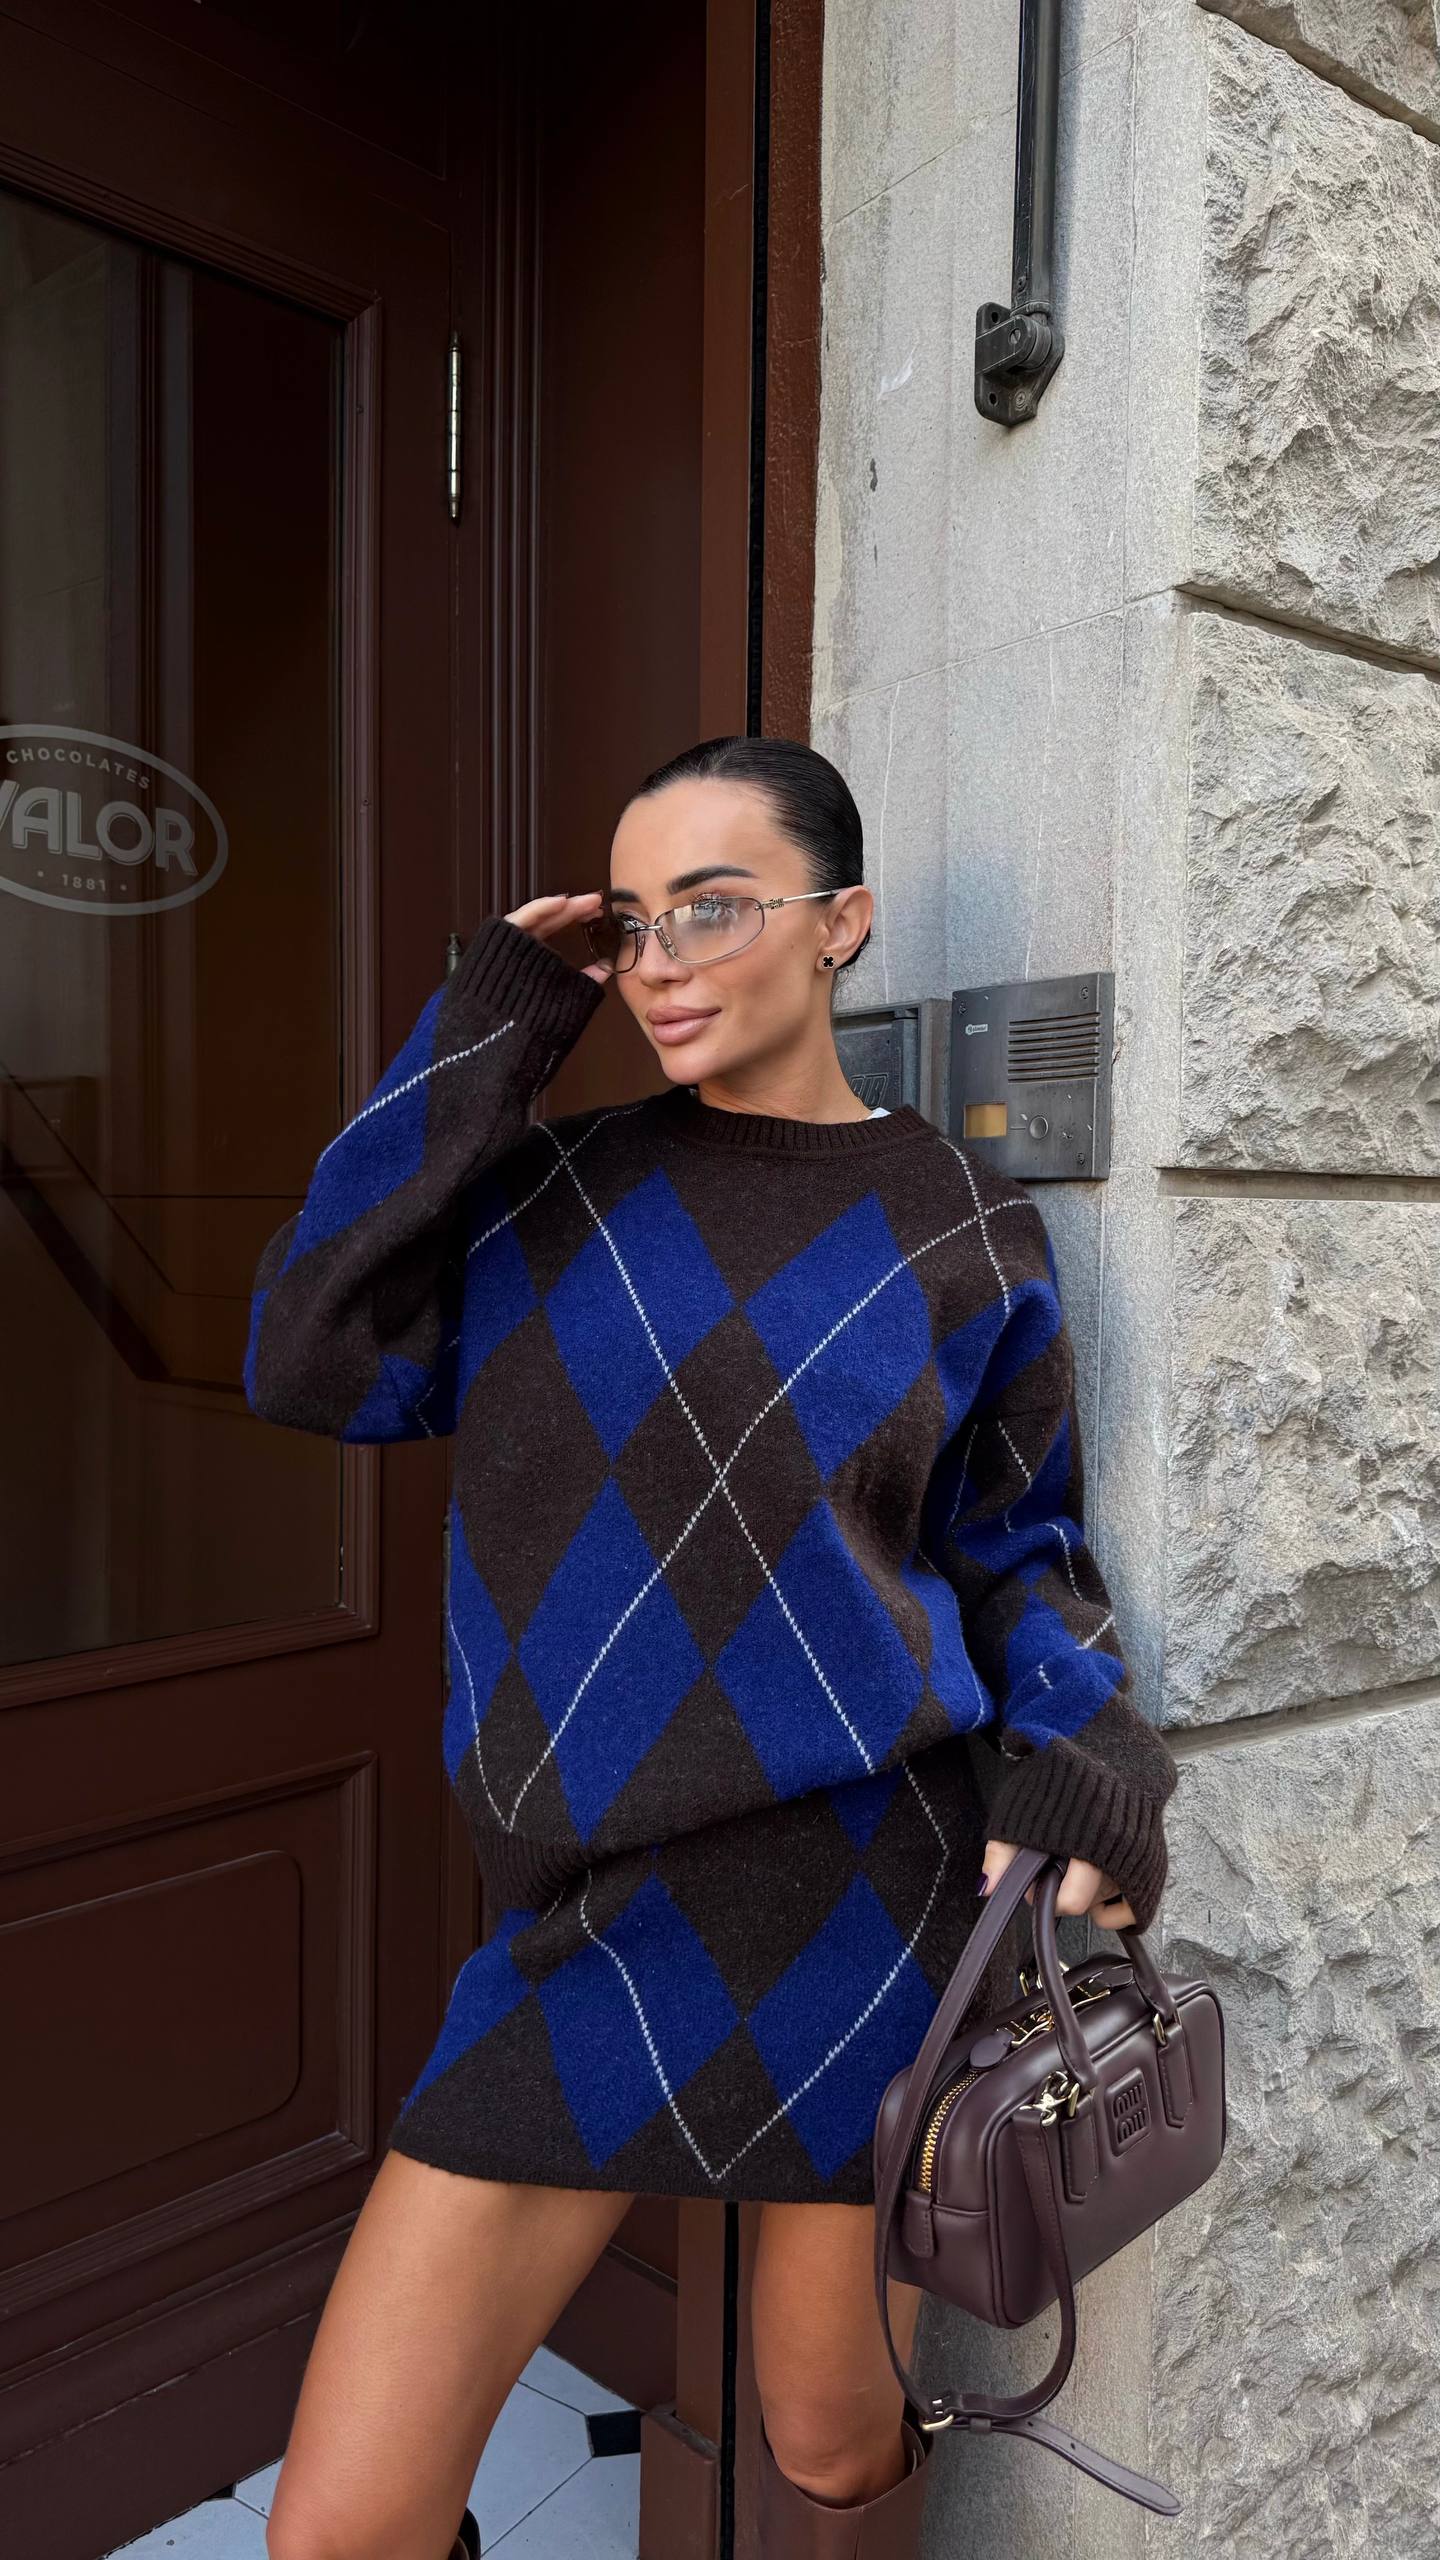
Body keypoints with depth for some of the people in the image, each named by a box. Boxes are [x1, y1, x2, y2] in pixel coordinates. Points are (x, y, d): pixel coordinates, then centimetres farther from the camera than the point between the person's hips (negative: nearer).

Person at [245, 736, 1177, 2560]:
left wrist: (1086, 1762, -10)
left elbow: (1017, 1555, 8)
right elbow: (312, 1363, -10)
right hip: (591, 1915, 1)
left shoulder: (963, 1233, -1)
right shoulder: (548, 1184, 3)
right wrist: (485, 1033, -8)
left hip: (862, 1893, -1)